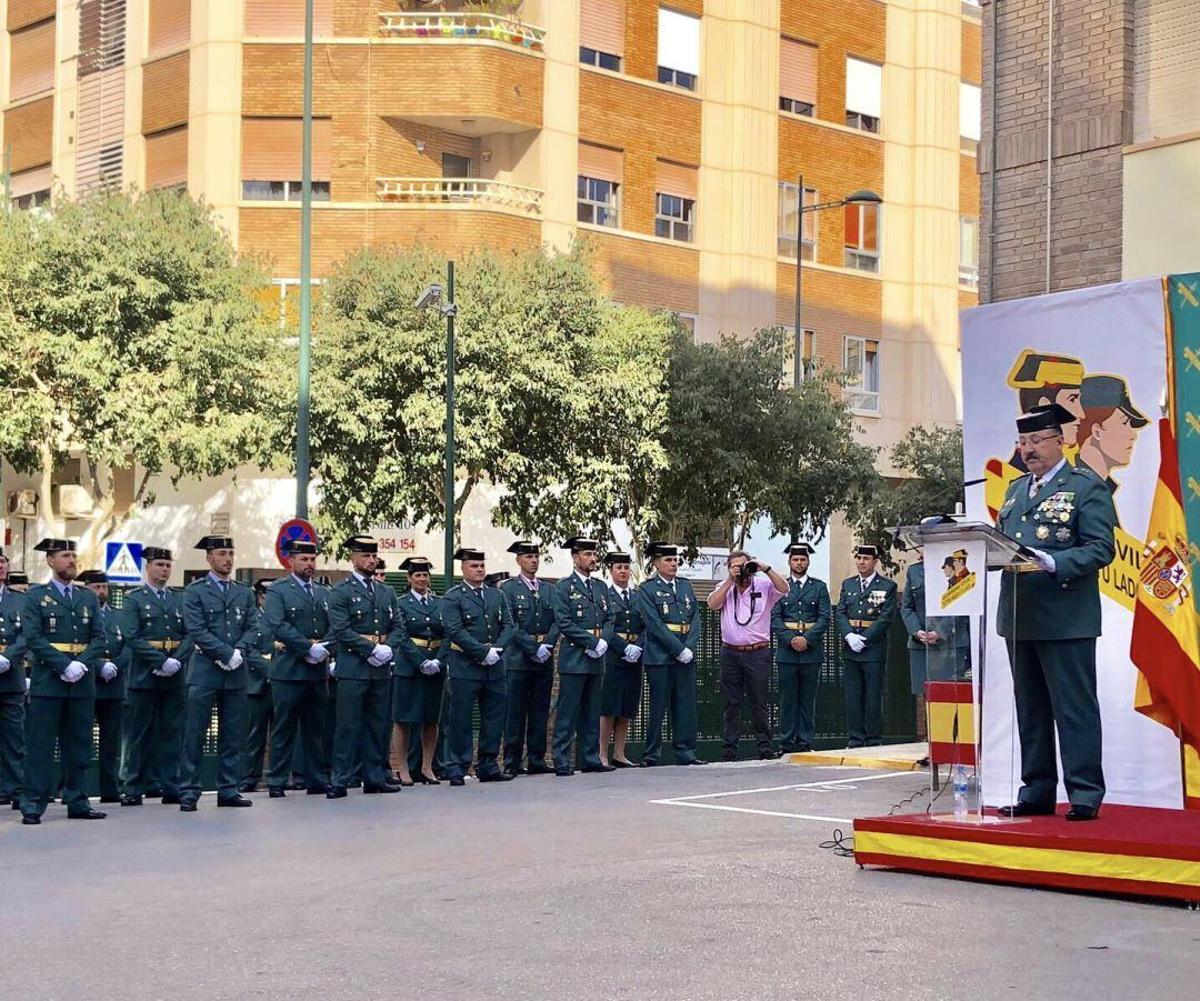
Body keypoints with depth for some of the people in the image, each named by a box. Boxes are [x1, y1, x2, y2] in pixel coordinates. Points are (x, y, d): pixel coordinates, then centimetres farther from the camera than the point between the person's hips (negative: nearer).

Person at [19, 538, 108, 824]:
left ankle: (77, 803, 13)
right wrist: (64, 665, -16)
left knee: (79, 745, 7)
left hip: (83, 682, 4)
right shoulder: (36, 596, 2)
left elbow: (99, 637, 7)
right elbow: (33, 638, -8)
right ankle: (32, 805, 0)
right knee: (40, 745, -3)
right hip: (47, 681, -4)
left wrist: (82, 663, -11)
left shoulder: (88, 598, 14)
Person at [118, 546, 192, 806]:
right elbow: (132, 637, -10)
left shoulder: (179, 599, 14)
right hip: (144, 676, -4)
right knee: (139, 734, 1)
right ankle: (133, 790, 6)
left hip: (175, 677, 4)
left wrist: (178, 661, -11)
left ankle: (171, 787, 11)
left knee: (172, 733, 6)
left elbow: (190, 635, 6)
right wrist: (162, 661, -17)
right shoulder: (134, 599, 1)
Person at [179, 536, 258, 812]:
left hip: (236, 674, 4)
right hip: (204, 672, -4)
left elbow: (253, 627, 8)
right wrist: (226, 653, -15)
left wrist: (240, 651, -10)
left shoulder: (244, 593, 14)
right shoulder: (195, 591, 0)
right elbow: (196, 630, -9)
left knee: (233, 735, 6)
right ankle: (188, 792, 1)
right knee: (194, 735, -3)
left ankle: (228, 790, 12)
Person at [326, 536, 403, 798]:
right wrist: (371, 649, -16)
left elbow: (397, 626, 12)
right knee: (348, 725, -5)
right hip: (353, 667, -6)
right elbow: (340, 630, -12)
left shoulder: (386, 592, 16)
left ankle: (376, 777, 17)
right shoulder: (341, 591, -3)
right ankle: (340, 781, -2)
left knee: (379, 724, 9)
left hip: (381, 668, 6)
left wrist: (388, 647, -8)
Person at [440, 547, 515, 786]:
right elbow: (455, 630, -13)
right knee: (461, 719, -2)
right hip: (465, 667, -6)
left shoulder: (496, 595, 15)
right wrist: (483, 652, -17)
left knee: (494, 717, 8)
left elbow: (508, 625, 8)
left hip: (494, 667, 6)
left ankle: (488, 766, 16)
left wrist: (497, 648, -10)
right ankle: (457, 769, 4)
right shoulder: (453, 598, -3)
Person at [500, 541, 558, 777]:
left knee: (541, 712, 6)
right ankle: (512, 763, 1)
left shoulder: (549, 589, 15)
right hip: (518, 658, -5)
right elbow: (510, 625, -8)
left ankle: (537, 761, 11)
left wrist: (547, 645, -10)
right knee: (516, 712, -3)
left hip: (545, 660, 5)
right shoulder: (508, 588, 0)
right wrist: (534, 648, -14)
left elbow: (557, 621, 7)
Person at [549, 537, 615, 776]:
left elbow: (609, 619, 15)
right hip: (573, 659, -6)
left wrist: (604, 641, -5)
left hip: (596, 658, 6)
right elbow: (564, 623, -11)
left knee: (592, 712, 10)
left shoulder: (601, 588, 17)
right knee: (568, 712, -6)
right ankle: (562, 762, -4)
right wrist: (593, 642, -14)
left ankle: (590, 759, 15)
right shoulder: (563, 587, -3)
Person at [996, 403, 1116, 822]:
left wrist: (1053, 563, -24)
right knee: (1030, 709, 12)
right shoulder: (1016, 489, 19)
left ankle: (1085, 794, 0)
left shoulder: (1086, 486, -3)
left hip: (1066, 618, -7)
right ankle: (1037, 791, 19)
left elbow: (1101, 548, -11)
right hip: (1018, 616, 7)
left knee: (1074, 708, -4)